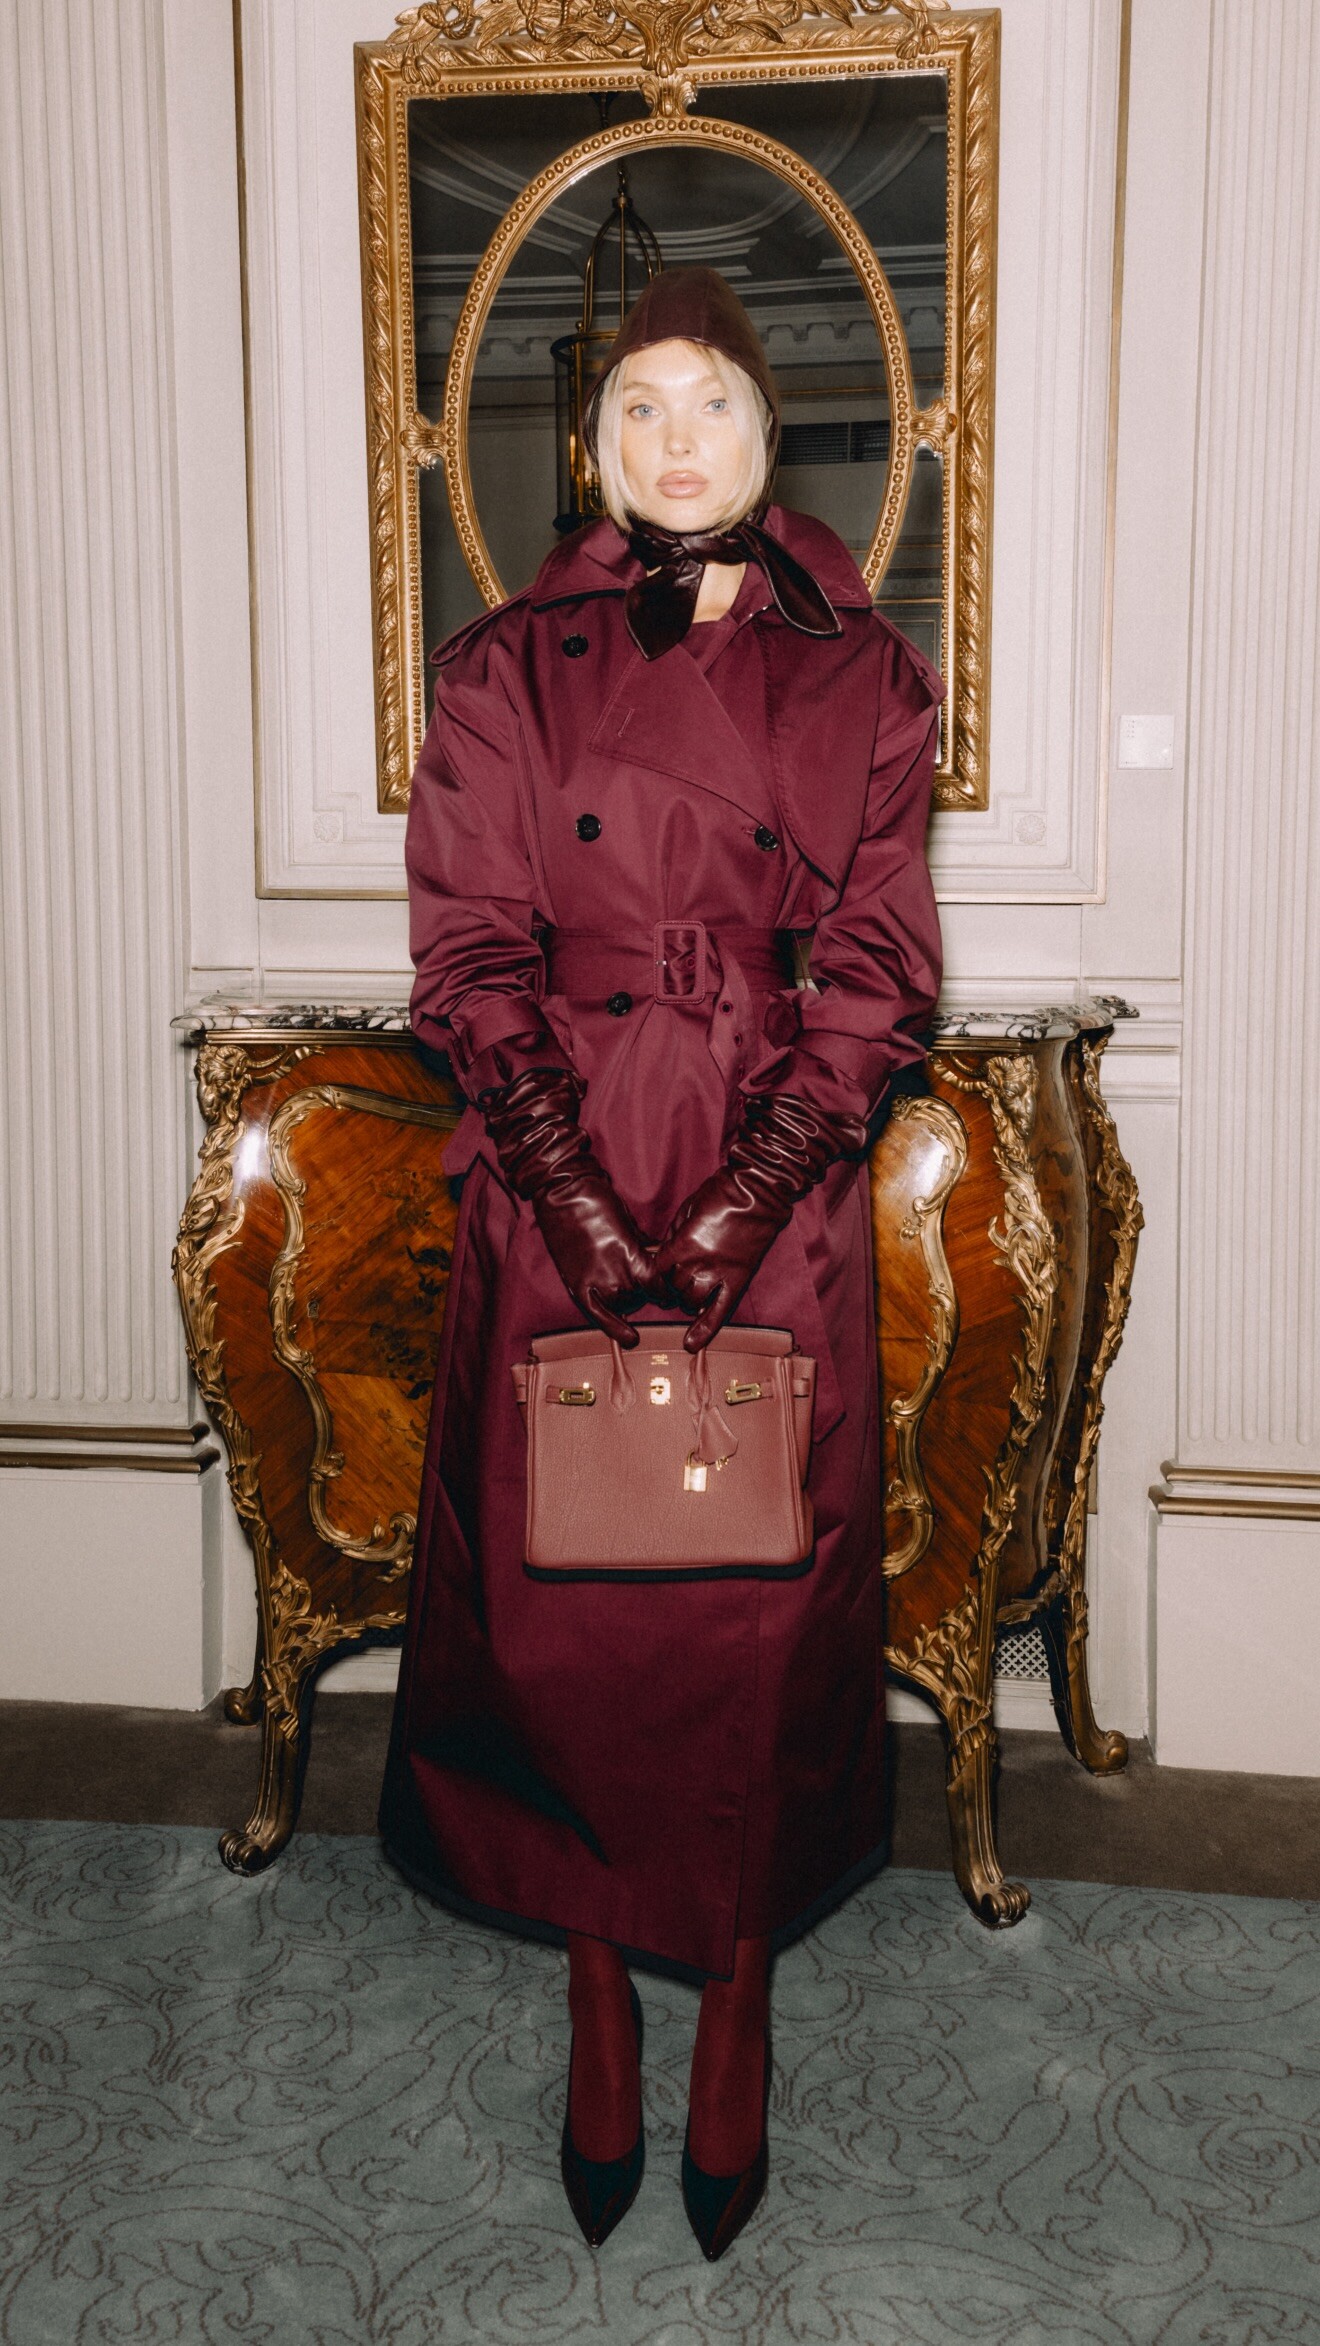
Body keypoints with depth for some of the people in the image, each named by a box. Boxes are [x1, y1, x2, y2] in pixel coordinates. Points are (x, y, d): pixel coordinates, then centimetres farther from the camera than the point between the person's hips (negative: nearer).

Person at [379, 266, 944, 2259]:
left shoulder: (863, 676, 6)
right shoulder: (504, 669, 5)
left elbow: (877, 975, -1)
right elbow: (470, 960, -2)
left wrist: (721, 1221, -12)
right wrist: (595, 1221, -13)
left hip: (780, 1197, 0)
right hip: (553, 1187, 0)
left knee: (767, 1604, 3)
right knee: (555, 1596, 5)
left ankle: (737, 1992, 24)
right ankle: (599, 1992, 25)